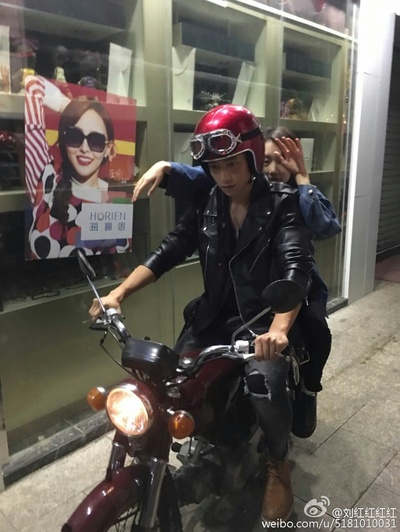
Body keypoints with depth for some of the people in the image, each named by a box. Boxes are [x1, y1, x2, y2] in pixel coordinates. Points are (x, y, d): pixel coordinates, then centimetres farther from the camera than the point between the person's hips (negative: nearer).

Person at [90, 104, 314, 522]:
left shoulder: (282, 204, -9)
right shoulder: (205, 205, 4)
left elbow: (297, 267, -23)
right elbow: (168, 252, -1)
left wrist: (278, 328, -42)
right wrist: (118, 292, -15)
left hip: (265, 316, -4)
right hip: (216, 313, 4)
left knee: (265, 382, -27)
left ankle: (278, 466, 6)